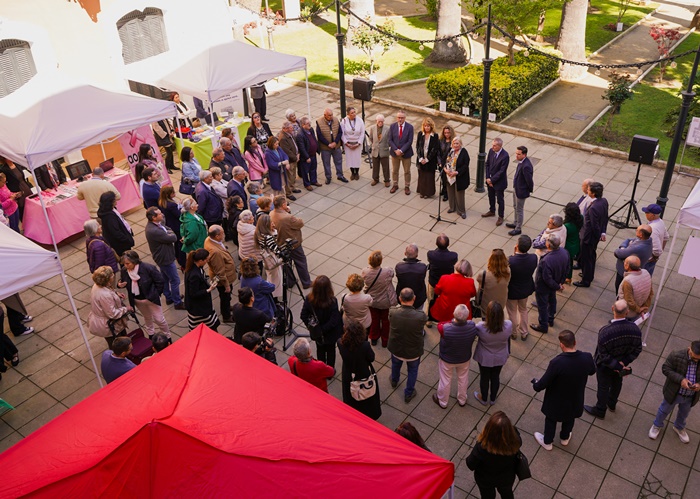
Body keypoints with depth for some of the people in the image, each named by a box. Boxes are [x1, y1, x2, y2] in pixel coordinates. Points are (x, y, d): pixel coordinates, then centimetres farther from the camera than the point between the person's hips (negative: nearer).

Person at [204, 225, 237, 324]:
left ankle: (226, 308, 58)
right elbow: (220, 272, -30)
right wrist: (226, 285, -18)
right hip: (223, 279, -8)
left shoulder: (209, 239, -13)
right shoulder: (215, 252, -42)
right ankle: (226, 317, 40)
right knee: (225, 297, 17)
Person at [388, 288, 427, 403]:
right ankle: (408, 394, 46)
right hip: (413, 351, -2)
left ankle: (394, 381, 64)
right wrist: (415, 307, 2)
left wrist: (401, 305, 5)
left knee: (396, 364, 35)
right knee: (412, 370, 28)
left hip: (396, 349, 2)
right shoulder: (420, 316, -34)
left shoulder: (393, 312, -30)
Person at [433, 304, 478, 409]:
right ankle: (462, 400, 54)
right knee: (463, 379, 29)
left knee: (445, 380, 24)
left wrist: (452, 321, -16)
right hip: (465, 359, 2)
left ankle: (442, 402, 49)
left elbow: (439, 325, -17)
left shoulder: (445, 329, -41)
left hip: (447, 360, -2)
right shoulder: (472, 326, -32)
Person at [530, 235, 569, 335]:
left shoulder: (546, 261, -43)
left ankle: (543, 326, 39)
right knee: (552, 301, 31)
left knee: (542, 306, 18)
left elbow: (547, 279, -30)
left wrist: (557, 286, -12)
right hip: (554, 285, 7)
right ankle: (550, 319, 55)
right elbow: (567, 269, -5)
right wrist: (561, 282, 7)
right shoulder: (564, 252, -21)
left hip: (543, 287, -7)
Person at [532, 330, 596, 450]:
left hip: (557, 401, -3)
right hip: (575, 400, 4)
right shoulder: (587, 358, -25)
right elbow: (592, 371, -1)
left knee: (551, 420, 27)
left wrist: (535, 383, -4)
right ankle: (565, 438, 59)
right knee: (570, 419, 33)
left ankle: (547, 442, 50)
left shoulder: (557, 362, -38)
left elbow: (542, 384, -27)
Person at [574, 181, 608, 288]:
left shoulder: (593, 208, -36)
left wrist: (599, 235, -9)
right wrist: (603, 232, 7)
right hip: (595, 235, 9)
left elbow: (595, 226, -26)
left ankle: (586, 281, 28)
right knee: (591, 256, 29)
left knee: (586, 259, 11)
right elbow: (605, 218, 3)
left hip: (589, 236, -9)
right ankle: (590, 275, 49)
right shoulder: (604, 201, -8)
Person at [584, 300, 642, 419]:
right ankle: (612, 404, 58)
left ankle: (600, 410, 47)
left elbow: (603, 356, -30)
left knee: (603, 387, 21)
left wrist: (618, 367, -18)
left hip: (605, 365, -4)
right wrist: (624, 362, -13)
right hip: (622, 362, 4)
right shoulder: (634, 329, -27)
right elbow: (637, 350, -14)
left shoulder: (604, 332, -40)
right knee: (617, 382, 31)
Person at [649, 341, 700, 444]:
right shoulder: (676, 355, -30)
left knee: (684, 413, 31)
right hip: (673, 393, -3)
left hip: (691, 397, 3)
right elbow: (665, 368, -19)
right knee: (665, 410, 24)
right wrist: (680, 379, -31)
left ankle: (679, 428, 61)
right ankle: (657, 425, 53)